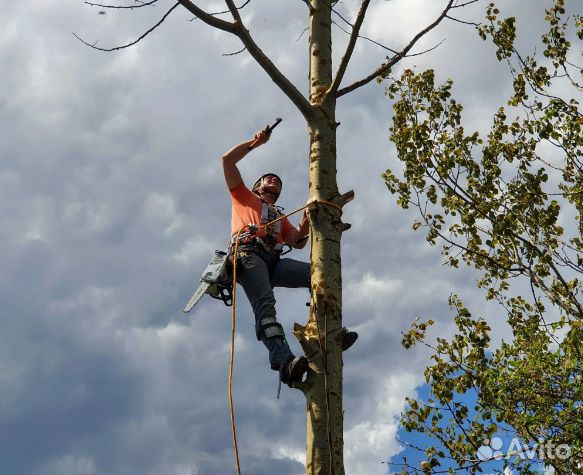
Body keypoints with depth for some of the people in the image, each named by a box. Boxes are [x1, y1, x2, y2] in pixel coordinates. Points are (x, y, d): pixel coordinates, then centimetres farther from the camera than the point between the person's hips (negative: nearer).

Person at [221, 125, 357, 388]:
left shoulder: (280, 216, 40)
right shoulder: (243, 196, 31)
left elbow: (297, 243, 24)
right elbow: (227, 160, 22)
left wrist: (304, 226, 6)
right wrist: (255, 142, 22)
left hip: (274, 260, 5)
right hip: (248, 254, -5)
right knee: (264, 302, -31)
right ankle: (284, 360, -51)